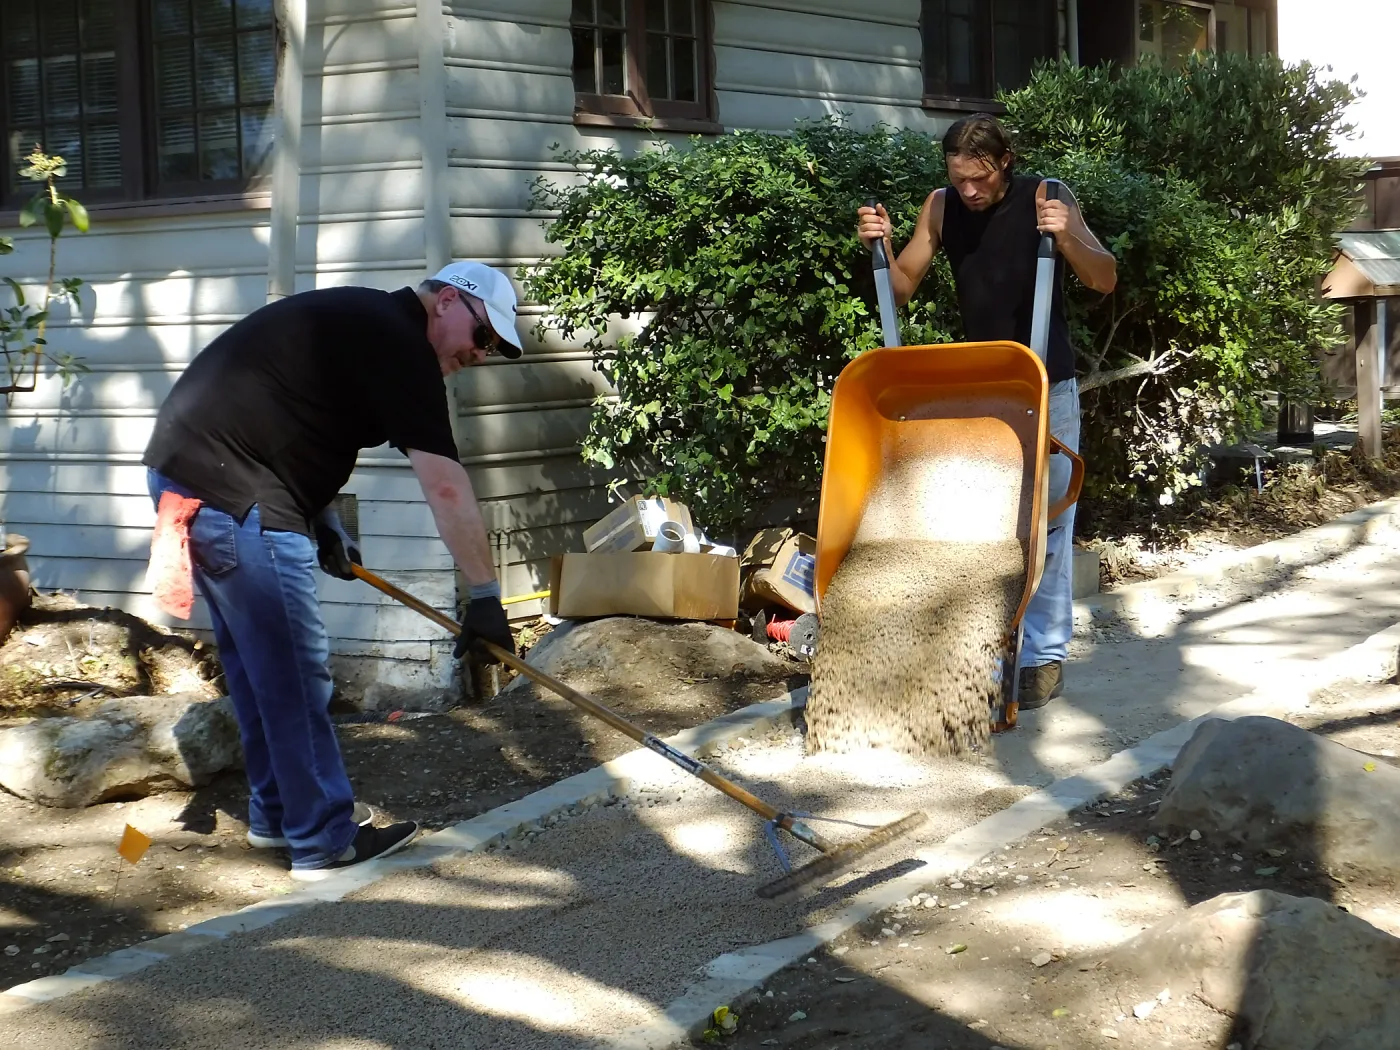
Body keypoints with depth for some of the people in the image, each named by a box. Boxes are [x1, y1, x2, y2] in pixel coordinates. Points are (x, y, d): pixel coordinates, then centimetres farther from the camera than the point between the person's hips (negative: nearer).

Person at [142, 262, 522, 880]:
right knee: (295, 671, -4)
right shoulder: (400, 345, -13)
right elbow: (445, 487, -19)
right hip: (232, 497, -11)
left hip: (185, 471, 11)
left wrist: (322, 521, 16)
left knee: (258, 663, 19)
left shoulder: (361, 320, 17)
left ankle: (278, 815, 31)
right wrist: (485, 595, -18)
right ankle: (326, 842, 4)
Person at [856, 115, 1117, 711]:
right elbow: (903, 286, 3)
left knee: (1045, 522, 0)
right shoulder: (941, 207, -3)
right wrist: (880, 246, -16)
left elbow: (1105, 281, -15)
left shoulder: (1046, 198, -12)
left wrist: (1066, 237, -33)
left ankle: (1046, 655, 5)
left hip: (1046, 388, -4)